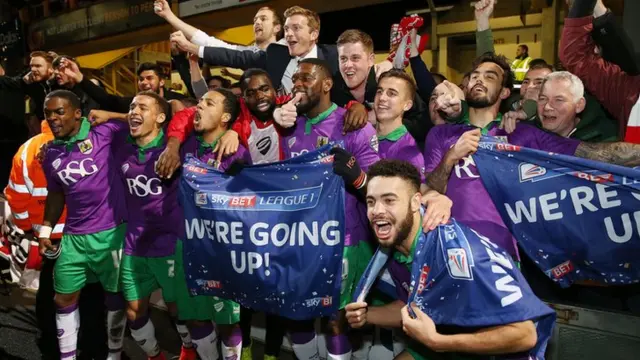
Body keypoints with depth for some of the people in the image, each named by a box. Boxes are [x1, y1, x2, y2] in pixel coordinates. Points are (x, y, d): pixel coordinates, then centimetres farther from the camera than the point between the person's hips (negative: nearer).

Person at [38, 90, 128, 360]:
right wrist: (45, 230, 13)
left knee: (115, 297, 12)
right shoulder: (50, 155, 8)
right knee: (63, 300, 15)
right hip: (73, 237, 5)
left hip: (110, 233, -5)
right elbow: (56, 193, 18)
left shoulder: (103, 132, -10)